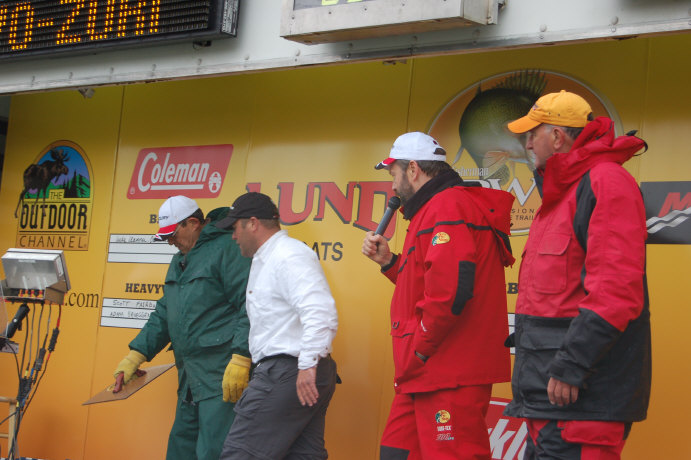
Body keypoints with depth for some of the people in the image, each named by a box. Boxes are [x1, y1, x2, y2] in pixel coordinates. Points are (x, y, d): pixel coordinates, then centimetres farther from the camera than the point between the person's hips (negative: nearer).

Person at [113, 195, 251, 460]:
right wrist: (136, 355, 19)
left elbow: (250, 307, -17)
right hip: (190, 379, 10)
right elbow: (164, 314, 28)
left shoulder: (227, 249, -10)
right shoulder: (179, 262, 22)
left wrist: (240, 359, -23)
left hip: (223, 378, -10)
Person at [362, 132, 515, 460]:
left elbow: (450, 288, -26)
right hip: (427, 373, 11)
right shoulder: (434, 208, 23)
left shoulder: (449, 206, -13)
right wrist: (389, 262, 17)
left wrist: (422, 347, -18)